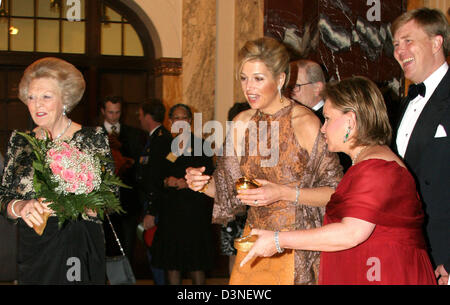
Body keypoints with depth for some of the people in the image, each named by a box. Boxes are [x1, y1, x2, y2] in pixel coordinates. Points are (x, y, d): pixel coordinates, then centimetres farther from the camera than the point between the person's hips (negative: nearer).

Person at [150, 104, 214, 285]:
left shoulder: (199, 144, 5)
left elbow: (209, 175, 2)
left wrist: (188, 183, -11)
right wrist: (167, 181, -7)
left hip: (195, 207, -2)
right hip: (170, 207, 2)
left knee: (196, 258, -2)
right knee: (171, 258, 2)